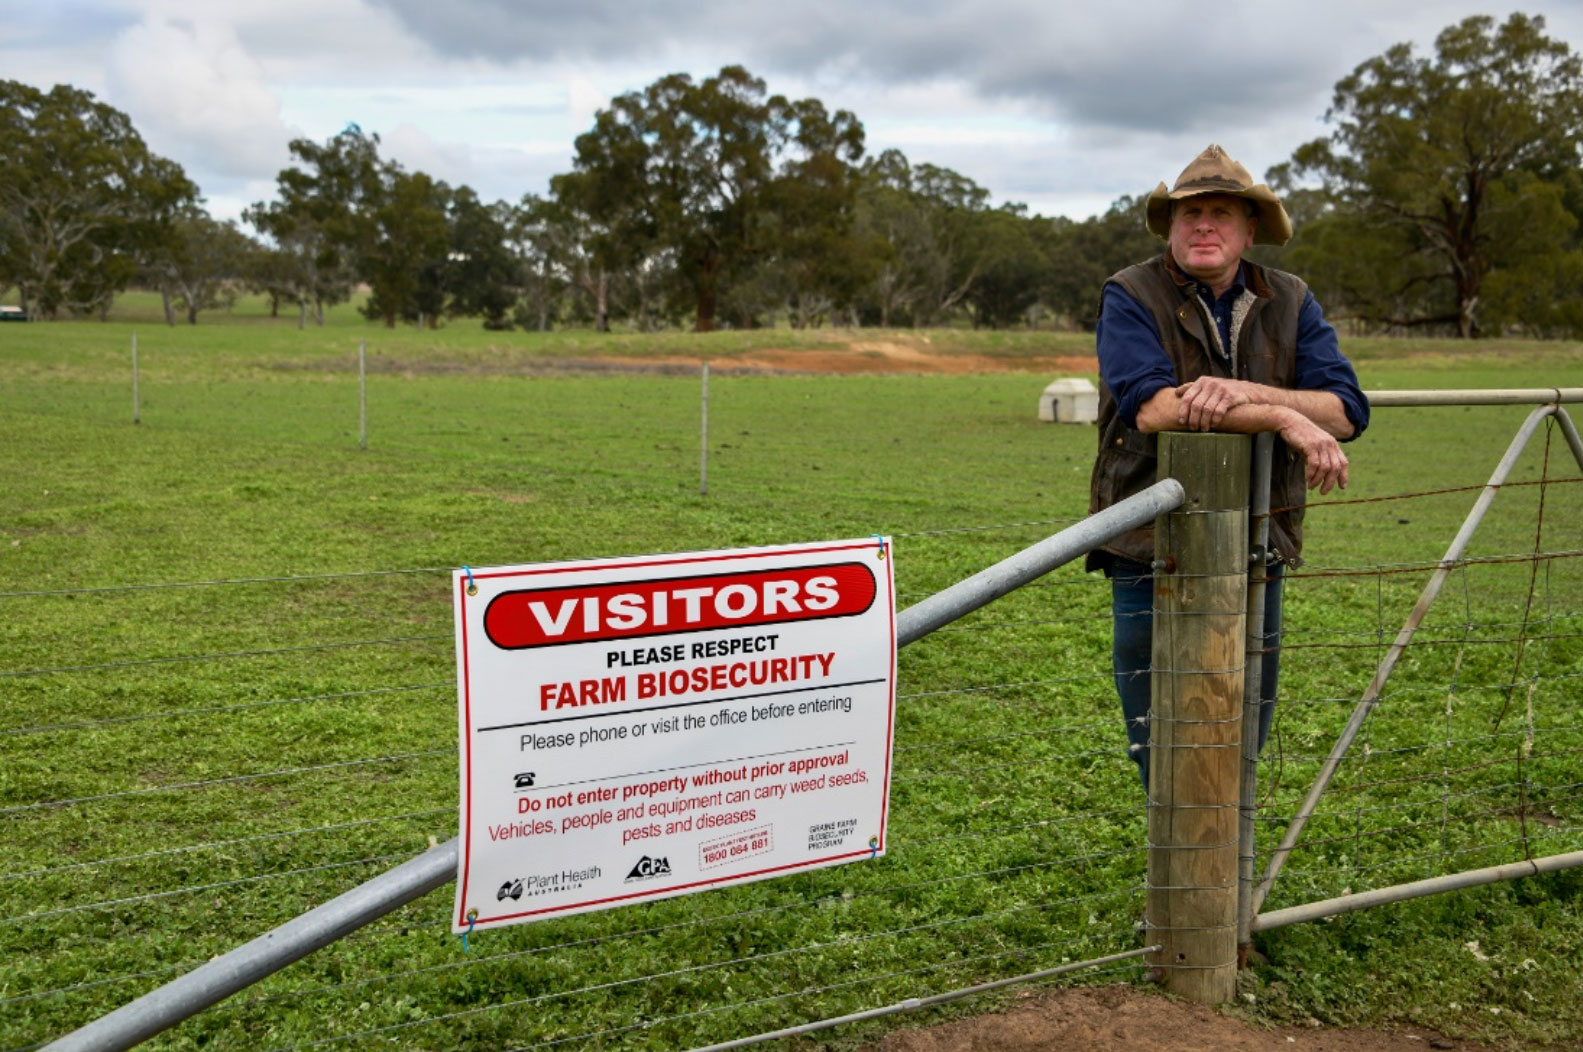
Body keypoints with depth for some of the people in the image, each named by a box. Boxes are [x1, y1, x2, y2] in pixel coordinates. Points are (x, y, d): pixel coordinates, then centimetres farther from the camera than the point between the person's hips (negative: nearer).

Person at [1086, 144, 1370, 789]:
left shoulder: (1290, 303, 7)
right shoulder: (1131, 297, -5)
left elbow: (1347, 410, -7)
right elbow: (1151, 407, -23)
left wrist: (1244, 392, -23)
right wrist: (1284, 418, -26)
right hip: (1152, 542, -4)